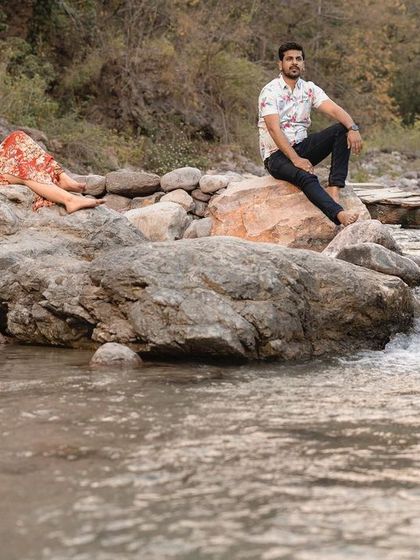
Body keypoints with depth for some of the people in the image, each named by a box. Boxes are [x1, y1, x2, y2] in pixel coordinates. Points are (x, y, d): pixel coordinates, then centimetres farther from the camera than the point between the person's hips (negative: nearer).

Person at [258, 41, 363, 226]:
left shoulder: (309, 89, 7)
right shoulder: (270, 91, -10)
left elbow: (335, 110, -6)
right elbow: (274, 129, -21)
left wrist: (353, 128, -28)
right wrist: (296, 160, -31)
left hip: (301, 147, 6)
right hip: (276, 154, -6)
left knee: (342, 130, -13)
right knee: (306, 176, -36)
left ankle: (334, 189, -25)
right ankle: (339, 214, -57)